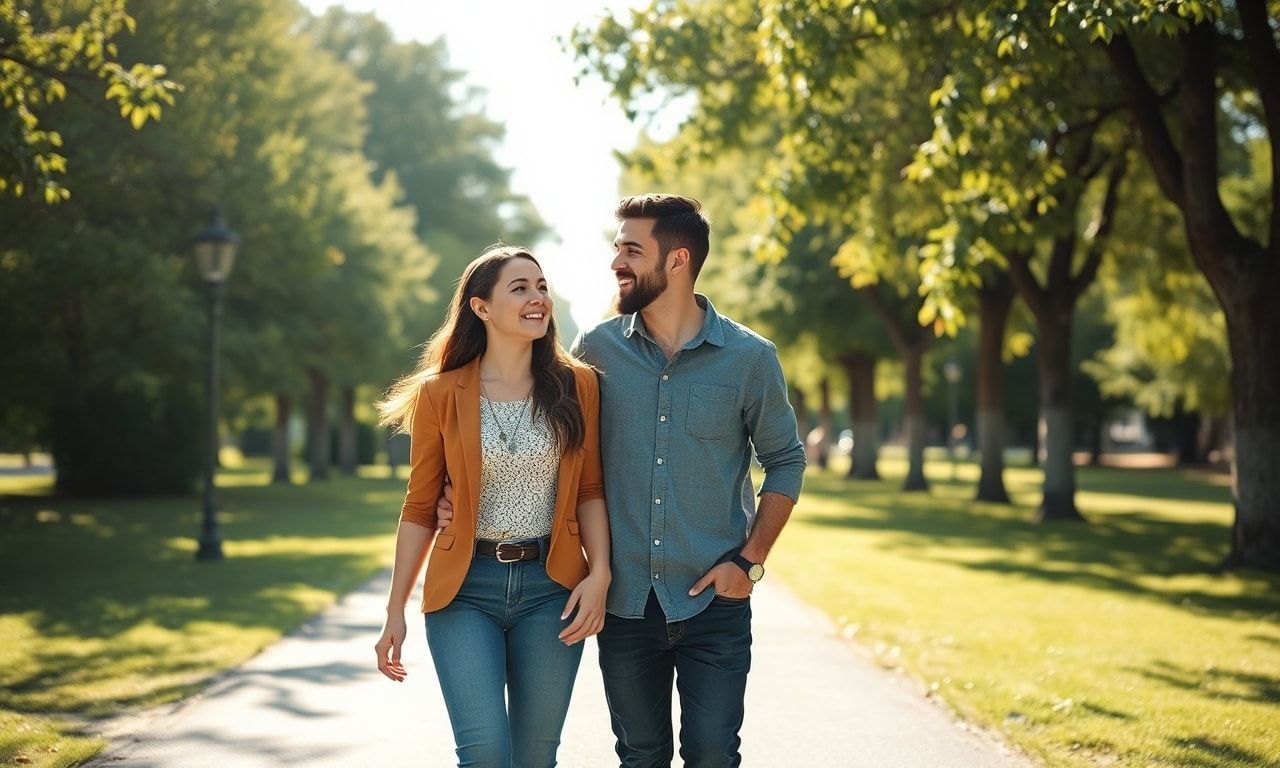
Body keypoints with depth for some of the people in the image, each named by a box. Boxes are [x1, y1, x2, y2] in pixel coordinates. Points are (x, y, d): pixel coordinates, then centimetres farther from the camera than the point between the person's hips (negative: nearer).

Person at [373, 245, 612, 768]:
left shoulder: (576, 385, 3)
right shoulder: (440, 394, 0)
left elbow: (590, 490, 6)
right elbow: (419, 508, 4)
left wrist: (600, 573, -8)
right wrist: (395, 611, 2)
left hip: (552, 586, 2)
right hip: (465, 588, -1)